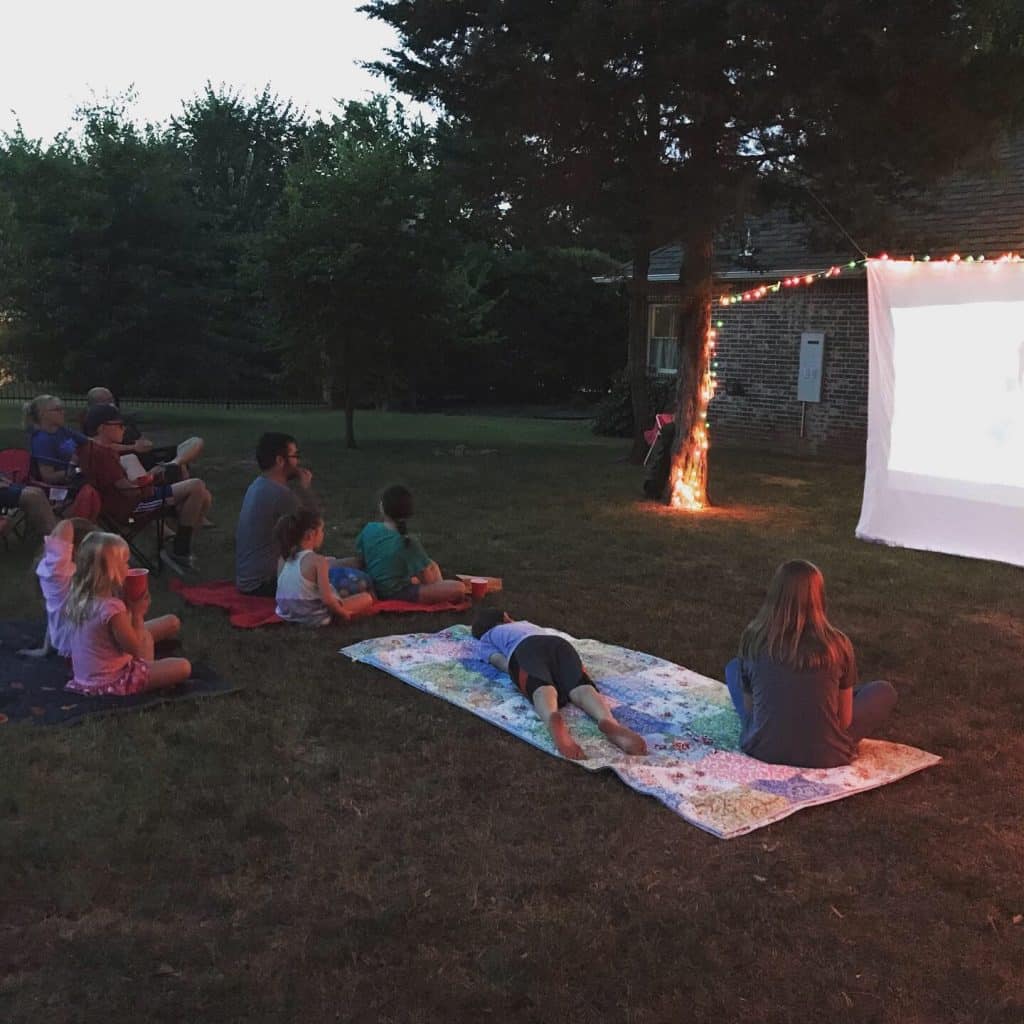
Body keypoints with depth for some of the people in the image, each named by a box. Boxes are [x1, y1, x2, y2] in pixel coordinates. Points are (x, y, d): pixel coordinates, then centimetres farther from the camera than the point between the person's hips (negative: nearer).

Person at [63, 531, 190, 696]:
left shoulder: (79, 596, -5)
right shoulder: (112, 608, -32)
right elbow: (135, 649, -19)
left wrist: (130, 609, -1)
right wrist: (137, 613, -10)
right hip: (110, 681, -9)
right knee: (183, 668, -9)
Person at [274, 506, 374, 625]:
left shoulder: (285, 557, -1)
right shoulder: (318, 561, -21)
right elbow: (326, 599, -24)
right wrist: (342, 613, -7)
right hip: (314, 617, -7)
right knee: (367, 598, 5)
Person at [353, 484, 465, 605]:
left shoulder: (369, 529, -7)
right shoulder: (409, 542, -21)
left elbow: (359, 561, 6)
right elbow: (428, 580, -15)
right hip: (397, 595, -7)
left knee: (431, 565, 22)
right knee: (459, 588, -15)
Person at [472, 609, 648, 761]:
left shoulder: (487, 636, 34)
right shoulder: (525, 623, 48)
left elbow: (504, 664, 16)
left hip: (525, 647, -3)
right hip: (559, 642, 3)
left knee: (542, 688, -32)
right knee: (580, 686, -24)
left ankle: (554, 720, -69)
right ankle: (608, 720, -58)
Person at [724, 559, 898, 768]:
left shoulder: (752, 638, -9)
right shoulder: (837, 644, -13)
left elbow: (748, 706, 2)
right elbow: (845, 719, -4)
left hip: (761, 749, 1)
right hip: (824, 756, -1)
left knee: (734, 667, 25)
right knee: (884, 691, 21)